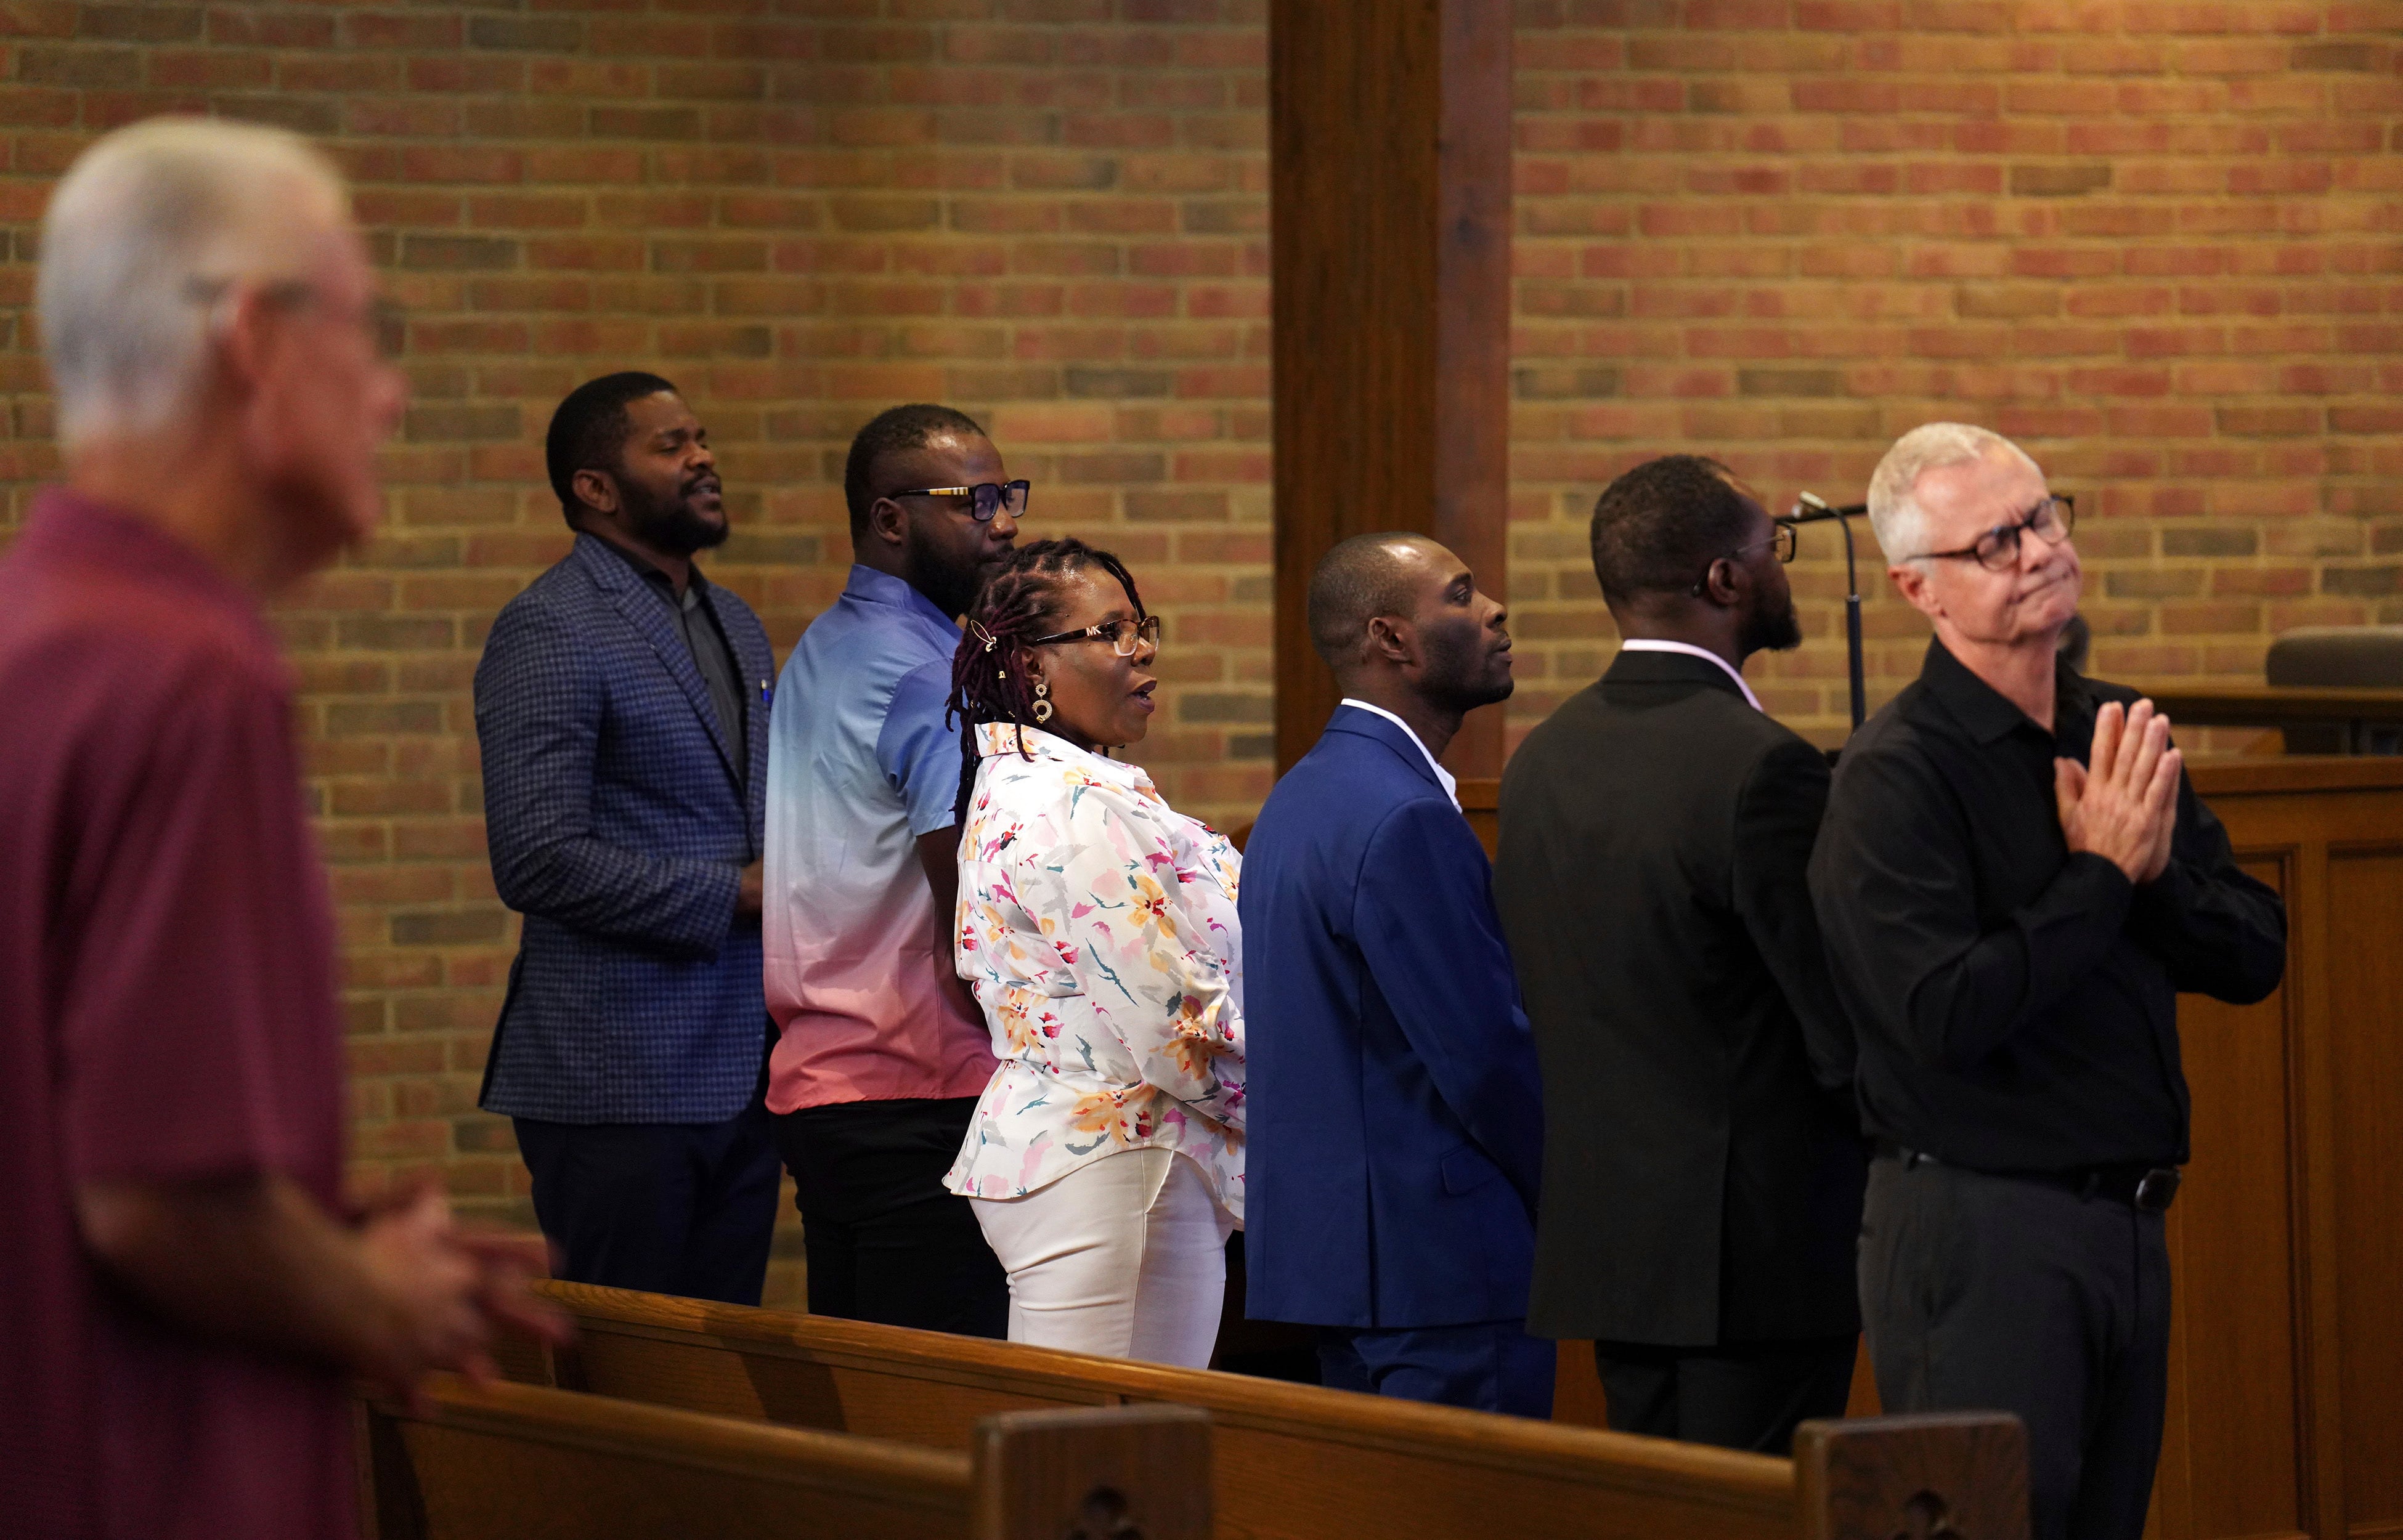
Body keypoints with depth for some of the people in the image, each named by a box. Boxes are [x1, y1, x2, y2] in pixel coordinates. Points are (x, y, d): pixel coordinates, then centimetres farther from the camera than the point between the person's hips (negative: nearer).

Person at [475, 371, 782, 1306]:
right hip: (622, 1082, -8)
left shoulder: (736, 627, 18)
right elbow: (538, 862, -18)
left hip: (744, 1075, 8)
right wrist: (735, 895, -15)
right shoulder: (548, 632, -10)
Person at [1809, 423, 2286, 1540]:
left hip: (2126, 1225, 7)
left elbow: (2254, 957, 9)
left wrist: (2155, 871, -11)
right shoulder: (1896, 776, -13)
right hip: (1979, 1227, -7)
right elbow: (1947, 1016, -22)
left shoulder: (2118, 734, 10)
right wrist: (2104, 875, -16)